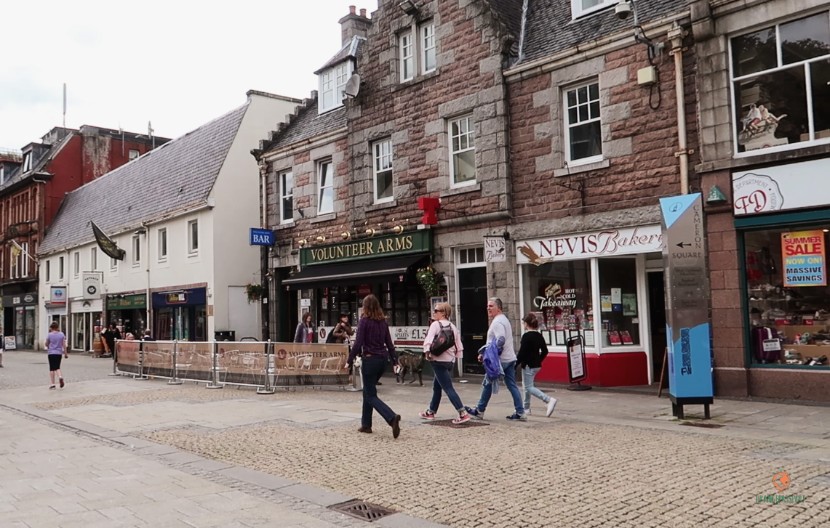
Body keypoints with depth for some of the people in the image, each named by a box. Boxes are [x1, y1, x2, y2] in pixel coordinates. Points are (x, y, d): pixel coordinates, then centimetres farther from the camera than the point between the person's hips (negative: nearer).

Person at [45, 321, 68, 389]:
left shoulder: (50, 335, -6)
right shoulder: (61, 334, 0)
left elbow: (46, 344, 4)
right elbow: (64, 345, 0)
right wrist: (65, 353, 5)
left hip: (51, 353, -2)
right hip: (59, 353, 2)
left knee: (52, 368, 5)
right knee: (57, 367, 14)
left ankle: (53, 384, 4)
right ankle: (60, 376, -16)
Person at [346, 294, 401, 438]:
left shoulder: (364, 321, -9)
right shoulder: (383, 321, 8)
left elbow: (358, 343, -13)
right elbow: (389, 342, 11)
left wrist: (349, 361, -7)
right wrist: (394, 360, 17)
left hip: (370, 359, -7)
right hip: (383, 359, 7)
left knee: (371, 395, -2)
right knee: (367, 391, 20)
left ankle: (392, 418, -22)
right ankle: (366, 425, 23)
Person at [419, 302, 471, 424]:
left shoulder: (436, 324, -8)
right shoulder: (453, 327, 12)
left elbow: (428, 340, -20)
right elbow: (459, 347, 10)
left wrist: (427, 353, -11)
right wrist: (455, 355, 19)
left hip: (439, 361, -8)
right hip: (451, 361, 8)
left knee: (448, 388, -8)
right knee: (437, 386, 21)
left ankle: (463, 414, -16)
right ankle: (431, 412, 33)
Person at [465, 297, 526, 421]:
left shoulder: (497, 322, -14)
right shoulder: (503, 319, 18)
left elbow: (500, 340, -27)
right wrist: (484, 352, 16)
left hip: (500, 360, -9)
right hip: (510, 358, 9)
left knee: (487, 384, 3)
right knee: (512, 386, 7)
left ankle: (480, 411, 12)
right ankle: (520, 413, 5)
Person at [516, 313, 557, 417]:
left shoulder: (526, 336, -16)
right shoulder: (539, 336, 7)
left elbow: (521, 352, -19)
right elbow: (545, 351, 11)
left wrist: (516, 365, -12)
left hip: (528, 365, -9)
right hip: (537, 365, 9)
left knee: (529, 387, -5)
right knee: (526, 385, 20)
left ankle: (549, 400, -21)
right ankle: (526, 408, 25)